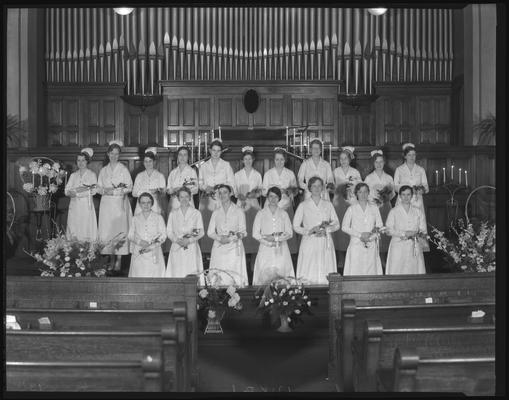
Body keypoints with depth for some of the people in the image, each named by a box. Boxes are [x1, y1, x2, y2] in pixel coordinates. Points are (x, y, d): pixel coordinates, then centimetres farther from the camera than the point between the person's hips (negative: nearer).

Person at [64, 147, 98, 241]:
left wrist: (76, 192, -10)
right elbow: (67, 191, 7)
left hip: (86, 206, -3)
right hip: (74, 206, 3)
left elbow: (94, 191, -7)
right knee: (73, 232, -1)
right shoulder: (73, 175, 16)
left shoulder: (92, 174, 6)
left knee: (86, 231, -8)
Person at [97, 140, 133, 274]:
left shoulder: (123, 169, 2)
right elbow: (99, 188, 11)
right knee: (107, 231, -1)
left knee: (119, 231, -7)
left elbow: (129, 187, -3)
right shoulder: (103, 170, 13)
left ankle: (118, 262, -5)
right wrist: (105, 190, -10)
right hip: (106, 204, 3)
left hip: (120, 204, -3)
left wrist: (114, 191, -14)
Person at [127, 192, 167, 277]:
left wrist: (151, 246, -12)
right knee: (139, 276, -5)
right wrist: (140, 242, -11)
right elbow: (130, 235, 9)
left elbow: (163, 235, 1)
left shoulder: (158, 217, 3)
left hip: (154, 254, -1)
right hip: (138, 254, 1)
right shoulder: (135, 218, 9)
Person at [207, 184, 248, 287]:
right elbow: (210, 232, 10)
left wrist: (234, 237, -17)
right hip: (219, 249, 2)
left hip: (234, 249, -2)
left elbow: (243, 232, 4)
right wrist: (220, 238, -9)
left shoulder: (239, 212, 6)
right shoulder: (216, 212, 13)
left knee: (234, 278, -10)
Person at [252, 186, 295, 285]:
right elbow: (255, 234, 2)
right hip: (266, 250, -1)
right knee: (265, 276, -9)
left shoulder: (284, 214, 11)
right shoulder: (261, 213, 8)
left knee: (282, 273, -7)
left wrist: (276, 238, -11)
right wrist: (269, 243, -9)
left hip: (281, 251, 1)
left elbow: (290, 233, 6)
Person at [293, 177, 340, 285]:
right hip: (309, 243, -2)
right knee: (308, 276, -7)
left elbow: (337, 224, 11)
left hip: (325, 244, 2)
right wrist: (310, 231, -11)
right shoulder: (303, 205, 6)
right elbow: (296, 226, 3)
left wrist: (326, 229, -8)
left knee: (325, 274, -3)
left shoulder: (328, 205, 12)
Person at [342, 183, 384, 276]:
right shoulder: (352, 209, 5)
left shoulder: (374, 209, 11)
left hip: (371, 245, 2)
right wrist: (360, 235, -7)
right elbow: (344, 227, 2)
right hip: (356, 245, -2)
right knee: (355, 271, -8)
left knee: (371, 271, -4)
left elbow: (380, 226, 10)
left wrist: (372, 236, -9)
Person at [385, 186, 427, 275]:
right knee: (397, 272, -8)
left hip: (414, 248, 2)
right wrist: (404, 233, -14)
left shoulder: (417, 211, 12)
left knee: (415, 271, -3)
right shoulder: (394, 211, 4)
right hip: (398, 247, -2)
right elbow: (389, 230, -4)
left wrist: (415, 233, -12)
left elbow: (424, 230, 8)